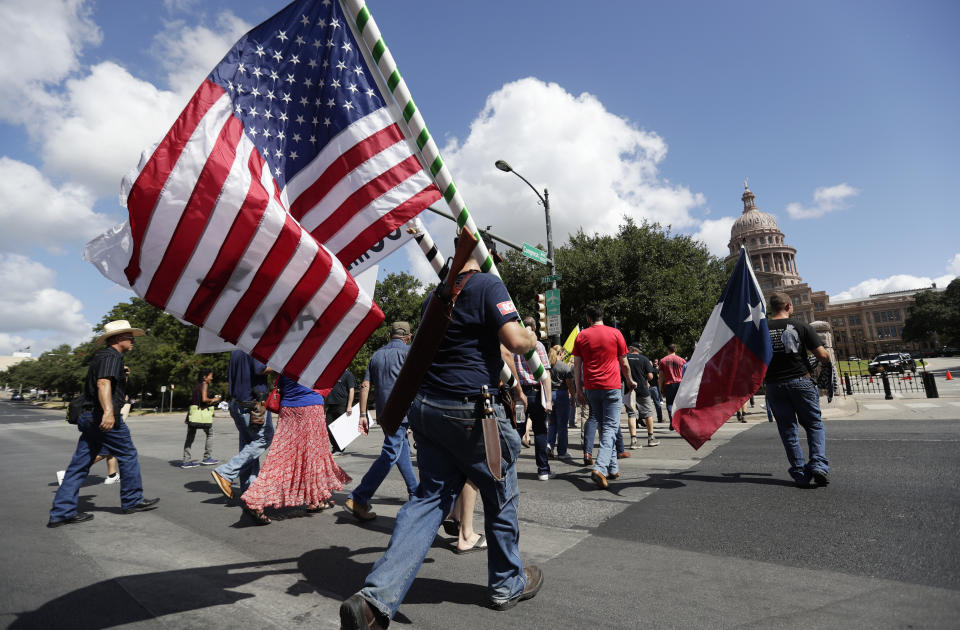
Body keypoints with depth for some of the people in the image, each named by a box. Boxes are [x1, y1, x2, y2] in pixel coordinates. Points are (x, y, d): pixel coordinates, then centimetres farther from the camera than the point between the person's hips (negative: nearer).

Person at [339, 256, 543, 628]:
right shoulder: (488, 285, -8)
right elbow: (515, 341, -18)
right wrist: (531, 339, 5)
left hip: (426, 405, 7)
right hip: (471, 408, -7)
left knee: (431, 496, 13)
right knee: (500, 494, 14)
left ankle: (376, 597, 3)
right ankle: (508, 584, 33)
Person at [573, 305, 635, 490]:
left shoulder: (581, 336, 3)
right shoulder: (615, 333, 0)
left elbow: (577, 365, 3)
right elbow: (624, 364, 6)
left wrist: (579, 389, 10)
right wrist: (630, 381, 22)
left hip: (591, 388, 3)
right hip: (612, 386, -2)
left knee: (600, 423, 15)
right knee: (610, 428, -1)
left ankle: (613, 468, 23)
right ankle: (600, 468, -17)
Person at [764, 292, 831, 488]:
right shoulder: (801, 326, -3)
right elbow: (822, 356, -4)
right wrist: (828, 356, 17)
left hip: (774, 385, 1)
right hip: (801, 381, -1)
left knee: (788, 431, 10)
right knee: (814, 425, 15)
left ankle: (800, 474, 12)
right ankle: (819, 464, 0)